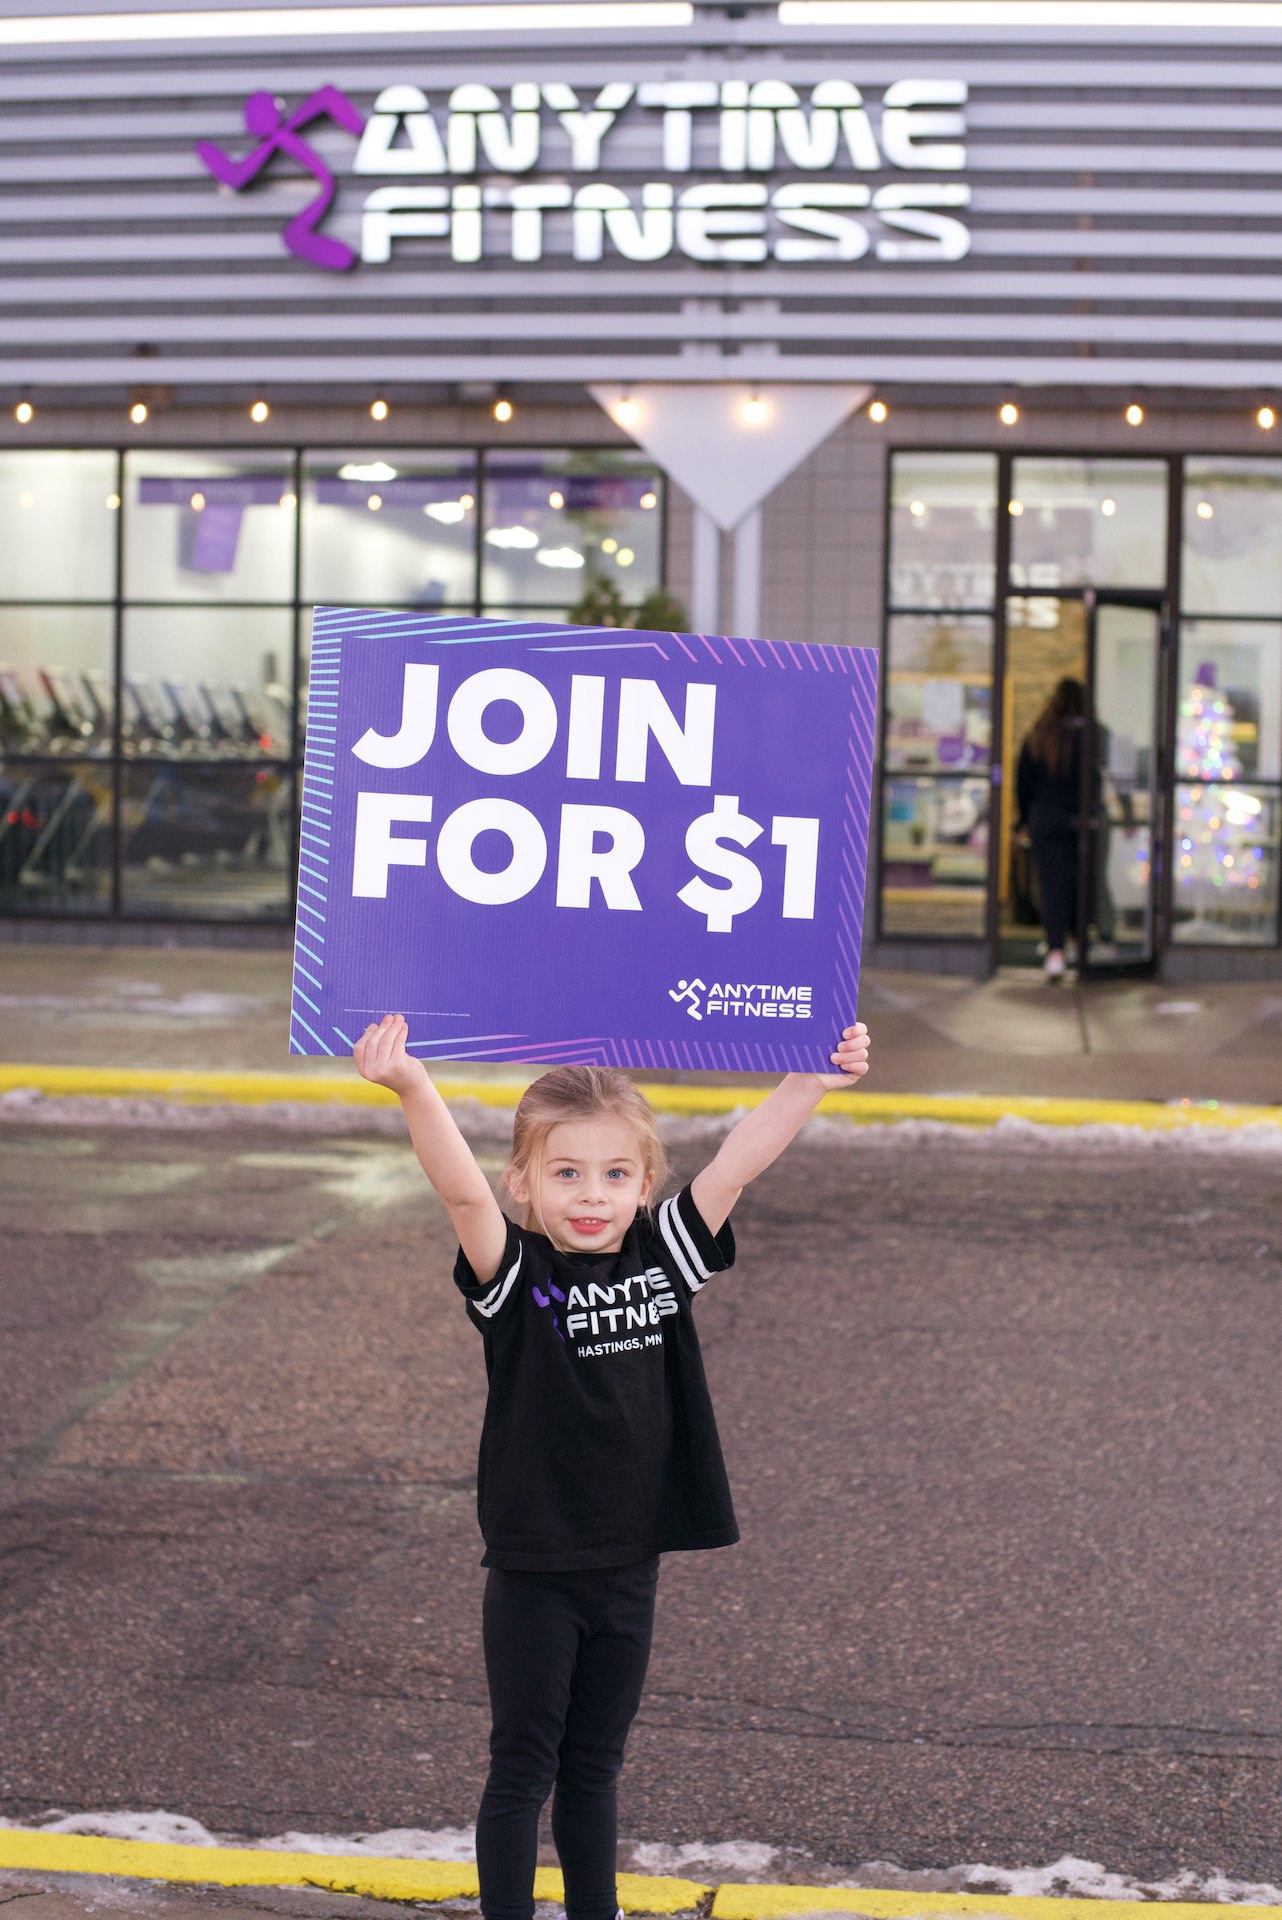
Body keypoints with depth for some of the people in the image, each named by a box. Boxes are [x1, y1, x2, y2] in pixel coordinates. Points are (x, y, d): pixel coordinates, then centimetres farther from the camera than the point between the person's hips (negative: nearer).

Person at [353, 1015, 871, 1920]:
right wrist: (414, 1089, -45)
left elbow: (735, 1166, -5)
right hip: (533, 1572, -4)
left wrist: (814, 1078, -13)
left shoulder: (662, 1258, -1)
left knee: (594, 1767, 17)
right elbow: (464, 1192, -29)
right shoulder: (515, 1277, -13)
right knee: (523, 1769, 7)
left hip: (629, 1565, 4)